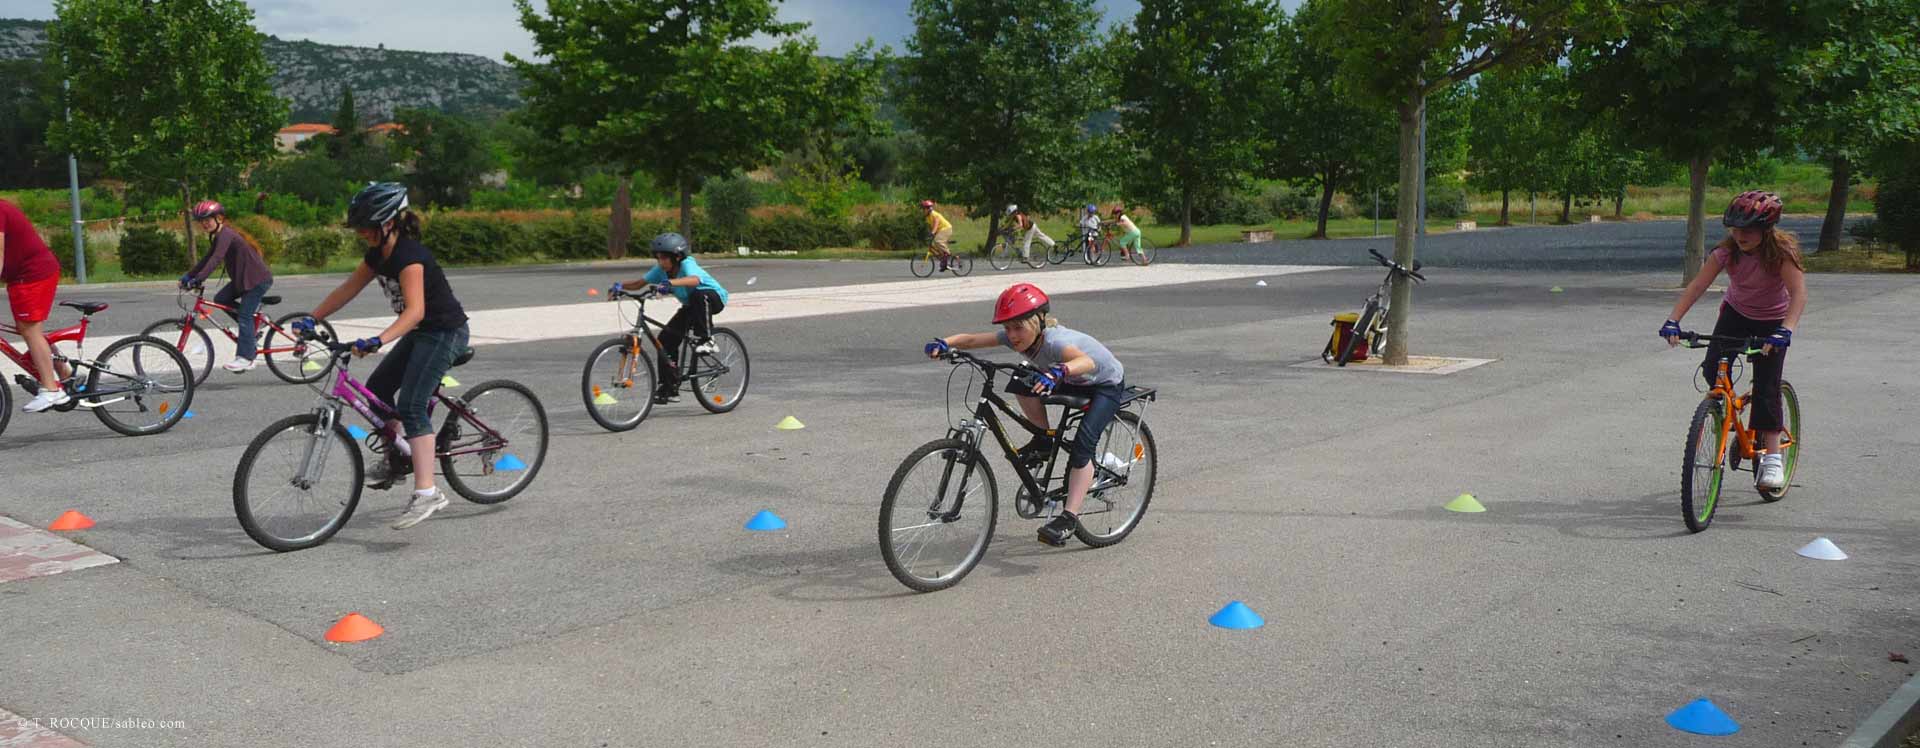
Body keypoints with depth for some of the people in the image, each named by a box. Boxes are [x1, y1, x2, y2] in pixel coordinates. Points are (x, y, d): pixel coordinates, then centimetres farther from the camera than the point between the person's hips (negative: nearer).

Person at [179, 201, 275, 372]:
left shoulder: (226, 234, -18)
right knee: (220, 299, 2)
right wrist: (188, 276, 9)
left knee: (244, 316, -11)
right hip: (243, 277, 9)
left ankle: (245, 358, -9)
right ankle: (253, 327, 14)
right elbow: (206, 259, 16)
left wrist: (198, 279, -35)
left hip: (258, 279, -9)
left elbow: (216, 259, -30)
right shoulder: (220, 236, 12)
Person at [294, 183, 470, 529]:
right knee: (377, 388, 12)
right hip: (421, 333, 9)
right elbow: (348, 289, 10)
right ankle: (397, 455, 34)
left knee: (411, 406, -18)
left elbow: (414, 309, -36)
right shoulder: (378, 253, 4)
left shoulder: (409, 255, -24)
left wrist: (377, 341, -47)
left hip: (444, 332, -9)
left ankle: (427, 493, -21)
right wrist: (310, 320, 2)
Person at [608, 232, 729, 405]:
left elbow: (694, 280, -51)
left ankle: (707, 338, -24)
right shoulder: (661, 270, -10)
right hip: (691, 306, 7)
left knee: (699, 295, -41)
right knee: (666, 338, -7)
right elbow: (640, 282, -12)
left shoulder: (687, 264, -29)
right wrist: (620, 286, -31)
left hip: (714, 298, -7)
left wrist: (670, 283, -66)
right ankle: (669, 387, 1)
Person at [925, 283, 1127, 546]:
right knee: (1020, 384, -16)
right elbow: (973, 339, -25)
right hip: (1074, 383, 7)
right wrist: (944, 343, -44)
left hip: (1106, 384, -7)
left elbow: (1088, 362, -60)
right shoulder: (1017, 337, -18)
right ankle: (1044, 442, 2)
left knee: (1082, 444, -25)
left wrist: (1058, 372, -78)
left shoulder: (1055, 341, -39)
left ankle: (1069, 517, -23)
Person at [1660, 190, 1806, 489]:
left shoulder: (1781, 251, -27)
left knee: (1766, 387, -11)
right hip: (1736, 313, 3)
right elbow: (1697, 285, -26)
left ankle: (1772, 456, -3)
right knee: (1712, 370, -16)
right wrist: (1673, 320, -39)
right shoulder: (1727, 251, -19)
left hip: (1772, 321, -3)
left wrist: (1785, 330, -53)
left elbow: (1799, 292, -38)